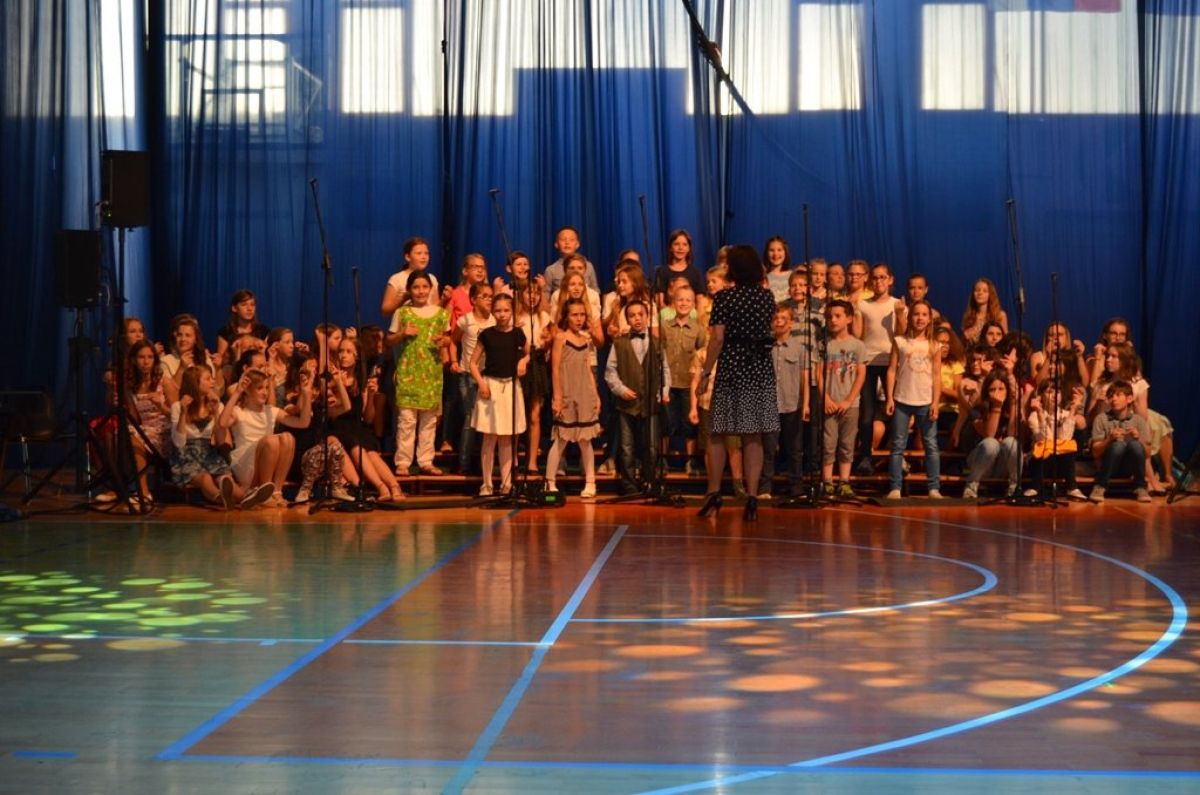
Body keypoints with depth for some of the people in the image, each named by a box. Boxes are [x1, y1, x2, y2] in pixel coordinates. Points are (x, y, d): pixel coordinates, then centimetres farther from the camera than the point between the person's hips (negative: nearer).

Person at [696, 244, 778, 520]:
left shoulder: (724, 298, -7)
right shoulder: (767, 297, 5)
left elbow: (717, 338, -12)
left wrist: (706, 371, -7)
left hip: (731, 367, -3)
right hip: (761, 369, 3)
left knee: (717, 432, 8)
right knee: (753, 437, 4)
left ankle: (714, 492, 6)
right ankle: (752, 497, 1)